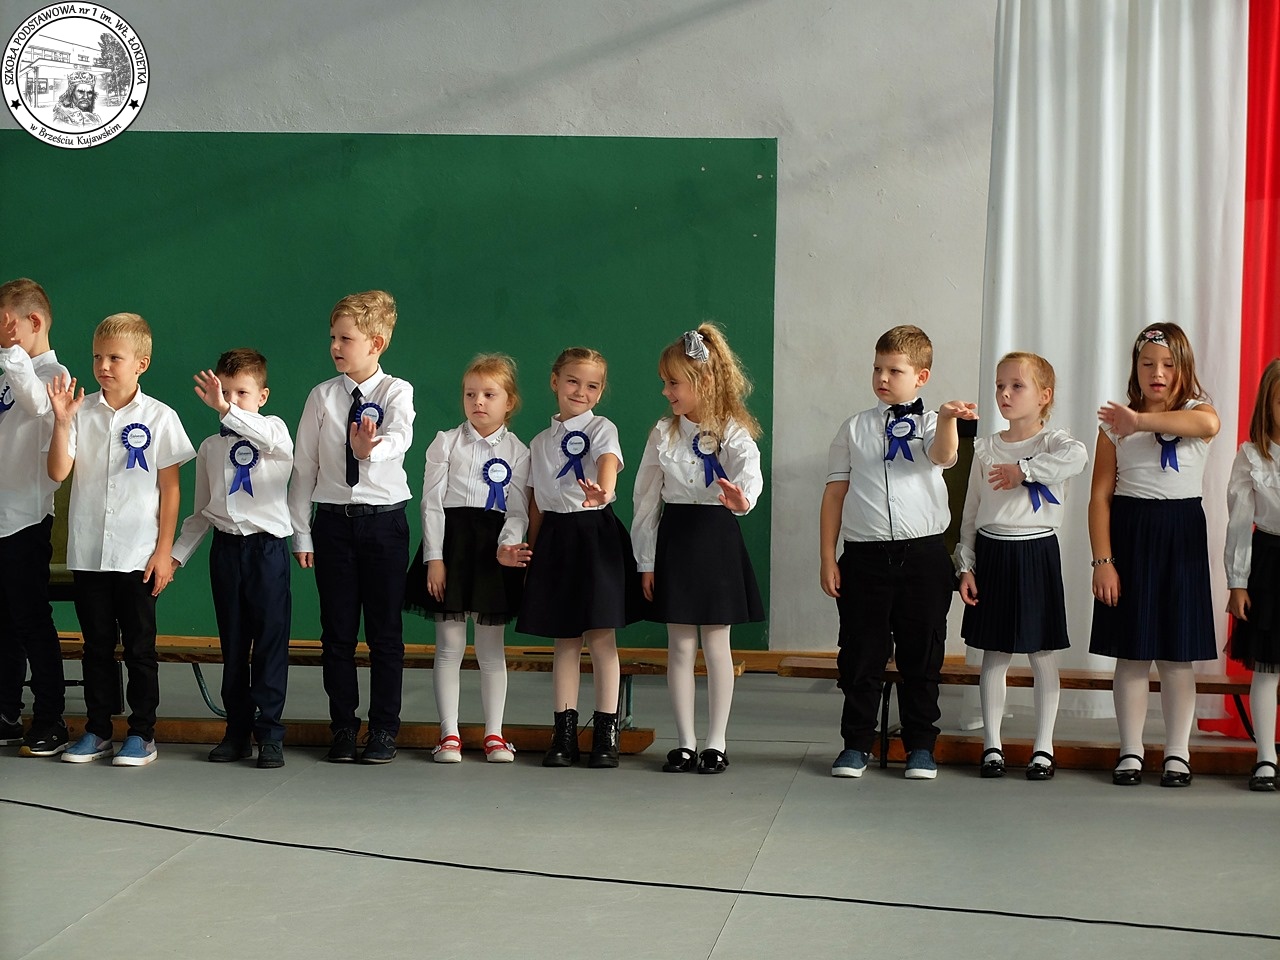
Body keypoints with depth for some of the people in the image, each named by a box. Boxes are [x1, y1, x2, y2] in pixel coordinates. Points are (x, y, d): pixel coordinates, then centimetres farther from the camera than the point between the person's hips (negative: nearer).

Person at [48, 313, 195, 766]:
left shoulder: (158, 417, -3)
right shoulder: (82, 412, 3)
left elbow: (170, 487, -1)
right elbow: (58, 472, -6)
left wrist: (164, 552, -5)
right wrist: (62, 421, -18)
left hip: (138, 554, -2)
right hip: (88, 552, 3)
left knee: (139, 646, 4)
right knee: (97, 644, 11)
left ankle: (142, 732, 13)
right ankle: (97, 729, 20)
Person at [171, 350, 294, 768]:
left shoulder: (272, 428, 0)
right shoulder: (210, 447, 13)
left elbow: (282, 447, -28)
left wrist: (229, 411, -36)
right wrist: (177, 553, 10)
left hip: (267, 545, -4)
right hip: (226, 547, 5)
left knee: (270, 640, -3)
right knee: (232, 643, 9)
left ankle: (269, 732, 1)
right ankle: (237, 730, 15)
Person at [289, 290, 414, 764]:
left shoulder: (396, 392, -3)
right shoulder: (322, 396, 4)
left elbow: (400, 437, -24)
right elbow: (304, 467, 7)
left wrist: (371, 449, -47)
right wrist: (301, 533, 5)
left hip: (384, 518, -2)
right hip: (332, 520, 2)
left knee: (385, 631, 3)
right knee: (337, 631, 6)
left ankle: (384, 729, 11)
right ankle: (343, 727, 15)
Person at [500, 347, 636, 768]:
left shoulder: (601, 429, -1)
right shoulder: (540, 442, 15)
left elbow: (609, 460, -23)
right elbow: (536, 501, 17)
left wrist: (604, 489, -45)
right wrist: (531, 547, 8)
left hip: (595, 533, -4)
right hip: (555, 537, 4)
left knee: (600, 636, -3)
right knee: (565, 639, 7)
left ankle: (606, 732, 4)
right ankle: (564, 732, 11)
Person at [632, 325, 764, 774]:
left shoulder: (733, 433, -7)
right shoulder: (663, 433, 4)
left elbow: (749, 472, -27)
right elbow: (646, 497, 7)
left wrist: (741, 498, -51)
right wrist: (646, 560, 5)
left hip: (717, 538, -3)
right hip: (674, 540, 3)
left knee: (716, 644, 4)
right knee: (679, 646, 6)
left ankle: (716, 742, 13)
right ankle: (685, 742, 14)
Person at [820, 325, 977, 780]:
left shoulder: (931, 424, 4)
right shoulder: (854, 428, 9)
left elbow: (943, 455, -20)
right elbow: (835, 492, 9)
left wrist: (947, 418, -42)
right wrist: (828, 557, 3)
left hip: (922, 554, -1)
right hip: (864, 554, 1)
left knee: (922, 656, 6)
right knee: (860, 655, 6)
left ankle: (921, 746, 17)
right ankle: (856, 744, 17)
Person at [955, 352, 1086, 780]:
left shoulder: (1052, 442, -3)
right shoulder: (985, 449, 7)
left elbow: (1078, 455, -30)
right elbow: (970, 513, 10)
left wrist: (1023, 469, -27)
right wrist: (966, 566, 5)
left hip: (1037, 553, -3)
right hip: (992, 553, 3)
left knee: (1043, 656, 3)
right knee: (994, 656, 7)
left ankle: (1043, 748, 12)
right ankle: (992, 745, 15)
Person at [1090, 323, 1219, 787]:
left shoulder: (1197, 411, 0)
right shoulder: (1115, 422, 2)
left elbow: (1207, 424, -28)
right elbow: (1101, 495, -1)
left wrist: (1141, 421, -39)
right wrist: (1102, 560, -9)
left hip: (1181, 535, 0)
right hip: (1129, 534, 0)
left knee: (1177, 654, 4)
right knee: (1130, 653, 4)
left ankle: (1177, 753, 13)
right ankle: (1130, 752, 13)